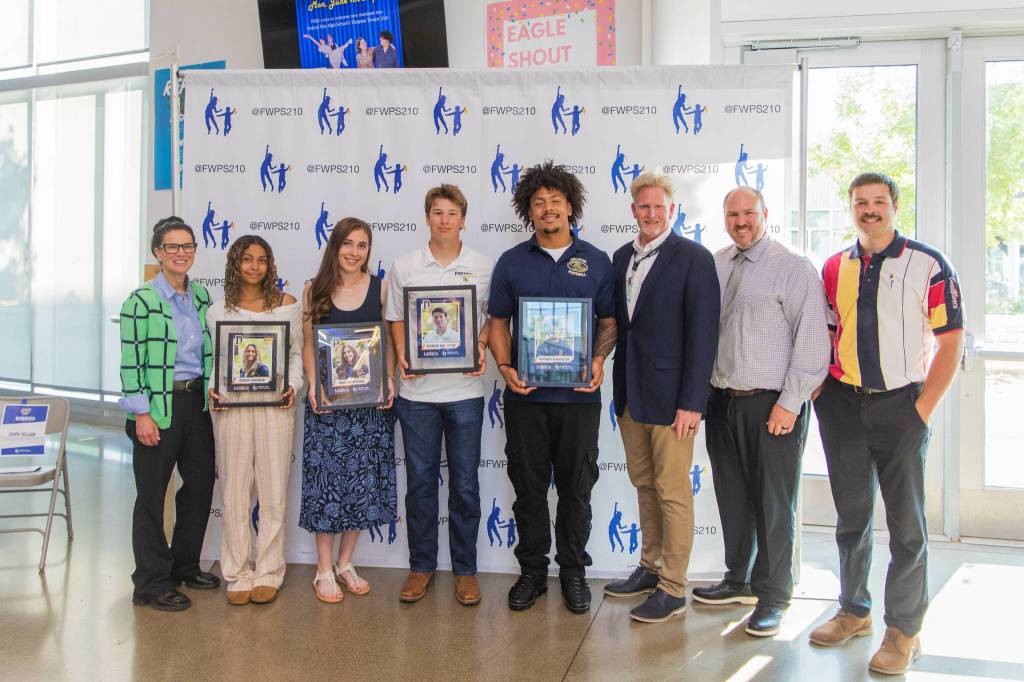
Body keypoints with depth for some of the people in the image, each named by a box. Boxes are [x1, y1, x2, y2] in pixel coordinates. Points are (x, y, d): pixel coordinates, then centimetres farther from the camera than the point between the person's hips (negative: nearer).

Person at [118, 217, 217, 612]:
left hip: (197, 401, 6)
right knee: (152, 493, 3)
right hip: (159, 405, -6)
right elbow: (131, 361, -12)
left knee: (201, 484, 13)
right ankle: (152, 584, 14)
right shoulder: (142, 301, -10)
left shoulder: (202, 296, 8)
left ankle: (185, 565, 31)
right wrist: (141, 413, -16)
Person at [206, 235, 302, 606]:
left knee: (273, 491, 4)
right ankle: (238, 574, 17)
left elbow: (297, 352, 8)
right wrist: (213, 389, -7)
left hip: (275, 406, 0)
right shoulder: (218, 311, 7)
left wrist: (293, 385, -7)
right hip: (231, 407, 1)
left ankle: (268, 573, 16)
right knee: (234, 491, 5)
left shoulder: (287, 304, 5)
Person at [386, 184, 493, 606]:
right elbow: (396, 319, 10)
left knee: (465, 483, 6)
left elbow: (492, 316, 10)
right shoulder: (404, 267, 4)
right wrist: (402, 356, -6)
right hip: (417, 388, 1)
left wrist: (482, 348, -8)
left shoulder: (484, 266, 2)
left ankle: (465, 570, 20)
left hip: (465, 389, -1)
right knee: (420, 481, 9)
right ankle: (421, 566, 24)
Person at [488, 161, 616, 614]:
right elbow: (498, 321, 7)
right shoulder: (512, 262, 6)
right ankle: (532, 571, 22)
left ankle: (573, 571, 23)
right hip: (525, 394, 1)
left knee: (576, 487, 8)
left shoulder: (596, 262, 6)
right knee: (529, 486, 8)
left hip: (578, 395, 0)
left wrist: (598, 361, -11)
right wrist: (504, 366, -9)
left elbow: (610, 322, 8)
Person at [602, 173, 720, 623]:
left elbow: (702, 334, -12)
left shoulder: (693, 258, -9)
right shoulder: (622, 257, 11)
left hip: (670, 395, -6)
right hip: (630, 393, 7)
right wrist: (618, 384, 9)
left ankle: (673, 588, 12)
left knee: (672, 492, 1)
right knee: (644, 485, 16)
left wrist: (691, 402, -16)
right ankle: (651, 568, 30)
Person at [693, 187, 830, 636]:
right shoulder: (714, 266, 9)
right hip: (722, 400, 6)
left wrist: (790, 403, -14)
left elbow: (812, 341, -11)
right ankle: (739, 580, 34)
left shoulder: (794, 269, -7)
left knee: (773, 504, 3)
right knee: (732, 497, 17)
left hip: (772, 407, -5)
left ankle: (772, 597, 18)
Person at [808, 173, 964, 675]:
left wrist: (923, 408, -10)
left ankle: (903, 630, 16)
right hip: (842, 405, 4)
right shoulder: (834, 268, 8)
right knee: (851, 515, 14)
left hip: (900, 405, -4)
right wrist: (820, 391, 3)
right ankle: (854, 611, 29)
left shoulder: (928, 265, -5)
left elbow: (950, 342, -5)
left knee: (906, 521, 3)